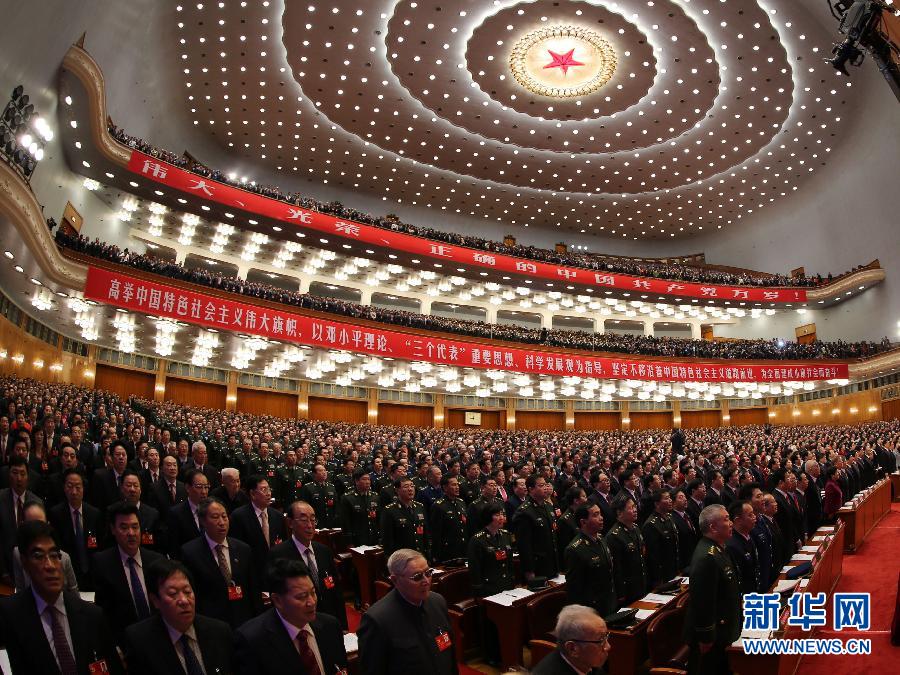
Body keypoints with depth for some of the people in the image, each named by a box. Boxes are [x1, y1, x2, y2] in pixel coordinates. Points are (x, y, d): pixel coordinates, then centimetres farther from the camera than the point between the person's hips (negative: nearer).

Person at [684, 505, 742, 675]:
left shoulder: (716, 547, 4)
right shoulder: (707, 557, -30)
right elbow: (703, 602, -28)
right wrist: (706, 637, -22)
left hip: (720, 628, 10)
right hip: (711, 634, -10)